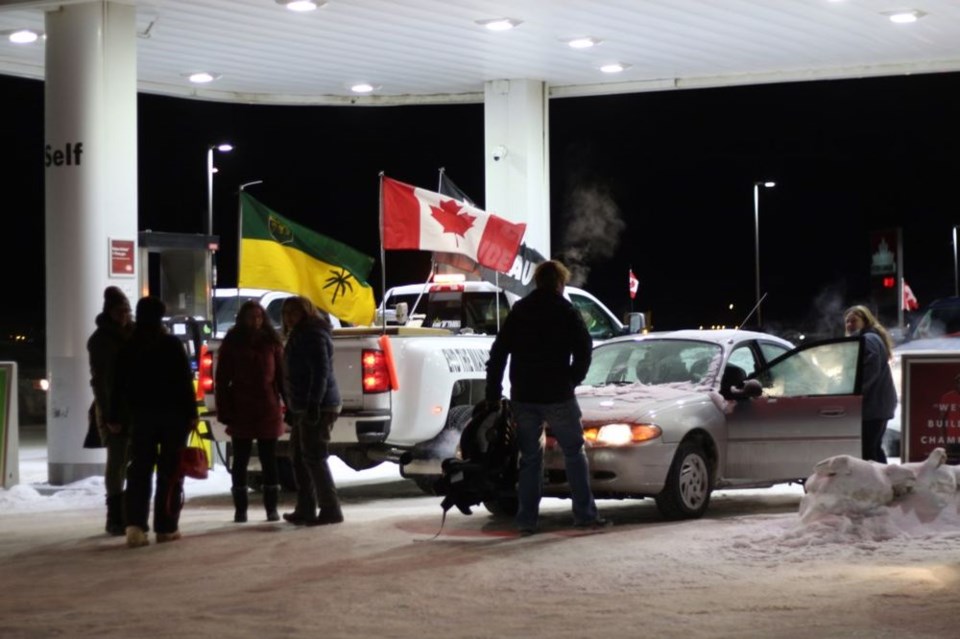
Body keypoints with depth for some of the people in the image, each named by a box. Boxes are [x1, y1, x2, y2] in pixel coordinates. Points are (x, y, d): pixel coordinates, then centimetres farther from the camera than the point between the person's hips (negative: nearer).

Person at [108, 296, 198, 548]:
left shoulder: (128, 348, 2)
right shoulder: (172, 345, -6)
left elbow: (119, 385, 4)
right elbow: (185, 382, -9)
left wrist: (114, 416, 9)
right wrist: (191, 413, -5)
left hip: (141, 414, 3)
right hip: (173, 414, -2)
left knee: (139, 470, 3)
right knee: (169, 471, 4)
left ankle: (135, 525, -14)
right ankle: (166, 527, 3)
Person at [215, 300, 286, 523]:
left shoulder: (272, 342, 5)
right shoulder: (232, 343, 2)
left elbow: (282, 376, 5)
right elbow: (222, 380, 0)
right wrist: (225, 411, -7)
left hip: (268, 411, 0)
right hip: (241, 412, 0)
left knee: (269, 461, 6)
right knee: (240, 462, 5)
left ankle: (271, 508, 12)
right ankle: (240, 509, 12)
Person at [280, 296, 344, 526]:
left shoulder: (314, 336, -12)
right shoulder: (299, 336, 21)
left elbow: (321, 372, -22)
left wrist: (314, 403, -29)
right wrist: (291, 408, 26)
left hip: (317, 407, -11)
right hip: (303, 407, 11)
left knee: (314, 459, -11)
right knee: (301, 459, 13)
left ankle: (330, 510, -9)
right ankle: (305, 510, 17)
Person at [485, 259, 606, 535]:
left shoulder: (518, 311, 10)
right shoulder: (566, 311, -2)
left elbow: (497, 354, 9)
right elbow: (583, 351, -6)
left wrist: (493, 396, 11)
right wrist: (571, 381, 8)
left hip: (523, 398, 3)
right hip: (558, 396, -3)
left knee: (530, 458, 9)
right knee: (574, 453, 6)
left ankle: (526, 520, 4)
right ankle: (585, 514, 1)